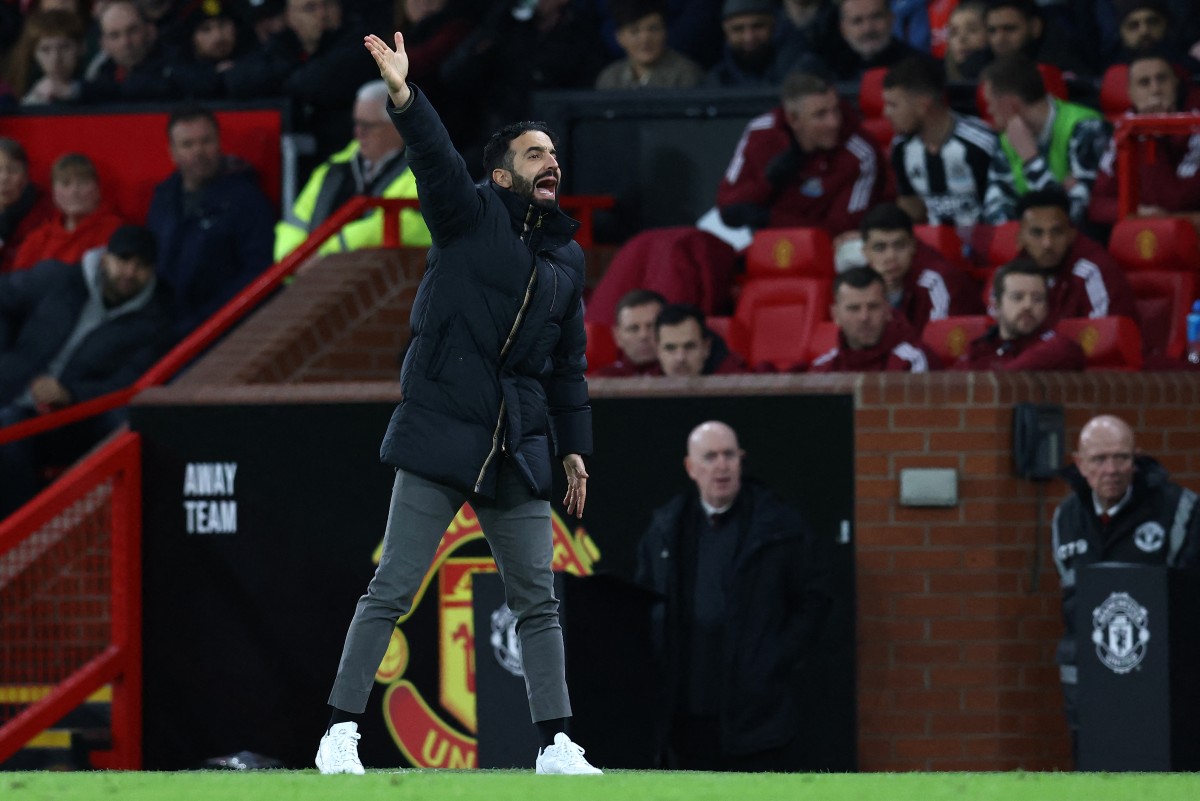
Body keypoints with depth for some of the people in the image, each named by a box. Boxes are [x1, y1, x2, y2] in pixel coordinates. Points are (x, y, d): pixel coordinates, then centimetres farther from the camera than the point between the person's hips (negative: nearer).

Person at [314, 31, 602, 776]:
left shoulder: (567, 258, 15)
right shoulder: (471, 214, 1)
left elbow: (570, 364, 20)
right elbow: (438, 161, -18)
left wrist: (574, 445, 14)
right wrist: (405, 98, -36)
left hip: (519, 452, 5)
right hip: (441, 436, -5)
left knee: (538, 602, 6)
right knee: (393, 589, -5)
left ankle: (558, 745, 11)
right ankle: (342, 730, -1)